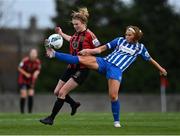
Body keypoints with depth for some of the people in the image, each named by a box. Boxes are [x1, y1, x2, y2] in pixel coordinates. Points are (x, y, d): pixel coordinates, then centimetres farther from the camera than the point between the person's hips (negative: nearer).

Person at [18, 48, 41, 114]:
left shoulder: (38, 62, -9)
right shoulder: (25, 60, -21)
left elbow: (38, 70, 3)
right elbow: (19, 68, -10)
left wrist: (36, 73, -21)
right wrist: (26, 74, -22)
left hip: (31, 81, 4)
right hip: (23, 80, -4)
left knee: (31, 95, -5)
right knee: (24, 95, -12)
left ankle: (30, 111, 4)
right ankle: (22, 111, -2)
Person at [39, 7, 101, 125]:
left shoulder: (89, 35, -14)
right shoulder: (77, 34, 9)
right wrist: (61, 34, 37)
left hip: (82, 69, -8)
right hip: (72, 67, 8)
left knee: (62, 92, -13)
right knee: (57, 92, 9)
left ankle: (51, 118, -7)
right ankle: (74, 104, 34)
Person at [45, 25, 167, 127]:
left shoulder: (140, 48, 9)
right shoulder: (120, 40, 11)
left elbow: (150, 59, 22)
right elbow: (102, 48, 10)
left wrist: (160, 68, 25)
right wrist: (88, 51, -2)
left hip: (117, 70, -2)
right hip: (105, 62, 2)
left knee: (113, 95, -15)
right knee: (81, 59, -16)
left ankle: (117, 121, 4)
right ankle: (54, 54, -15)